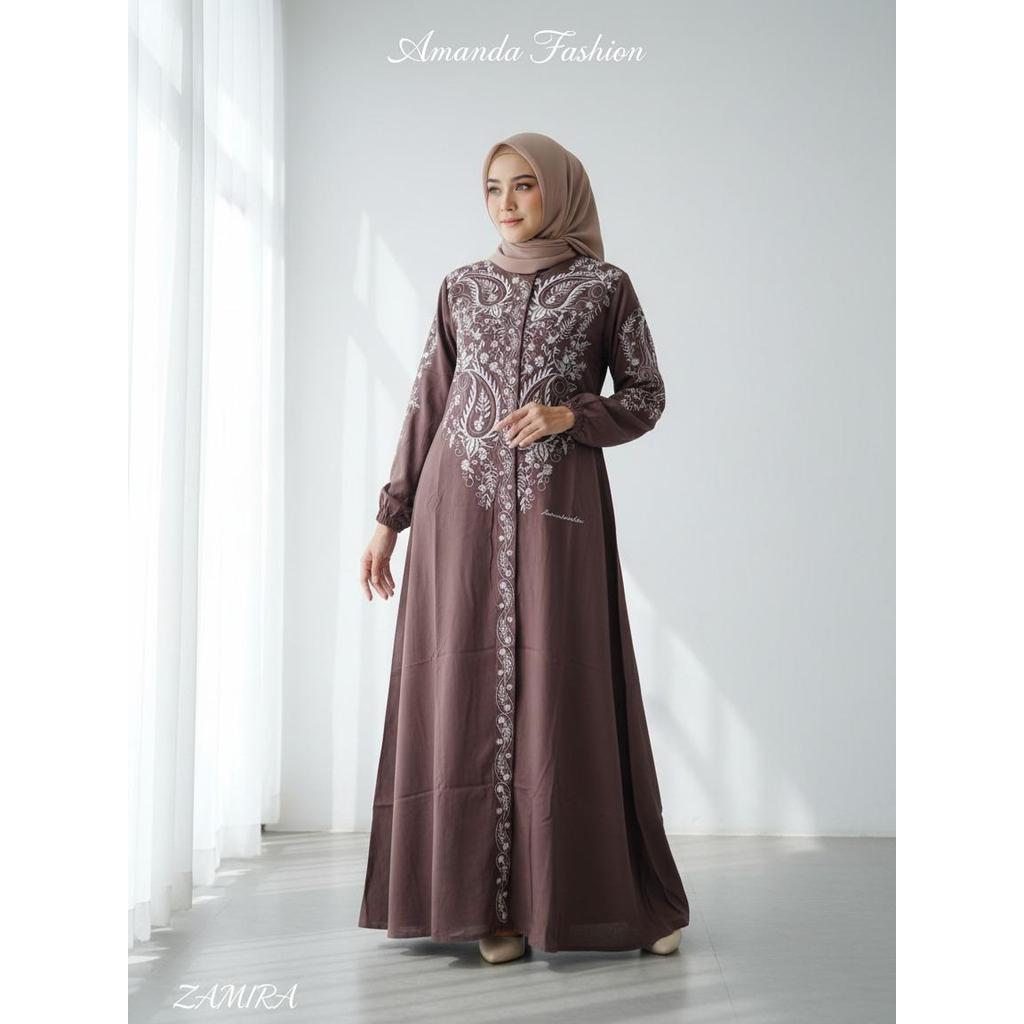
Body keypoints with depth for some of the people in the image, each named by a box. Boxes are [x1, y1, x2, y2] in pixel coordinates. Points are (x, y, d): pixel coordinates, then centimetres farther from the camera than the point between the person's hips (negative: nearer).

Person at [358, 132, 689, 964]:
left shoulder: (605, 286, 7)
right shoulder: (463, 288, 13)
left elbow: (646, 397, 7)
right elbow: (427, 405, 12)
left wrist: (569, 415, -11)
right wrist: (389, 518, 8)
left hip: (559, 506, -2)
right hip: (464, 506, 2)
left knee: (566, 689, -3)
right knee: (469, 691, -1)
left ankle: (628, 897, 10)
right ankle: (486, 899, 7)